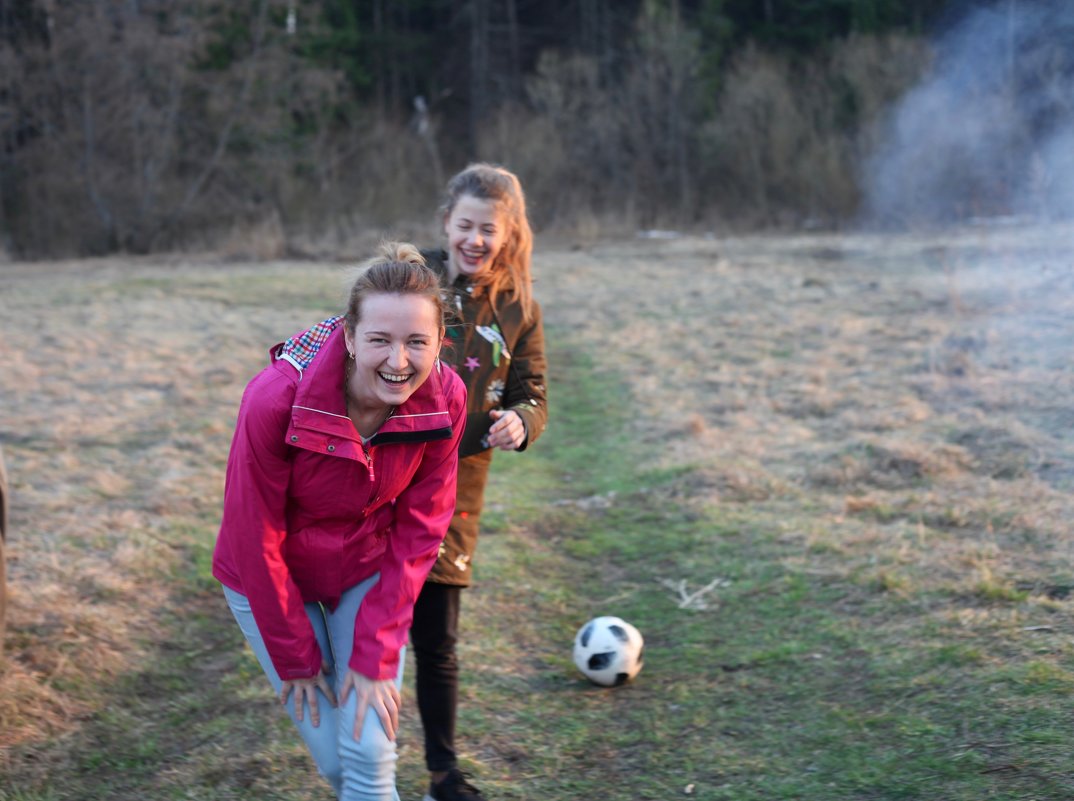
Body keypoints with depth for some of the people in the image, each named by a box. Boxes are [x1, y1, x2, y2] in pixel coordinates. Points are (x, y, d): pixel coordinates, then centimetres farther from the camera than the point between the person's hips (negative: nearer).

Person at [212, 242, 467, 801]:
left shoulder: (445, 399, -22)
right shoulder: (276, 399, -32)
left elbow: (418, 532, -12)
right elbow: (255, 539, -20)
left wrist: (376, 654, -13)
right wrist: (294, 657, -11)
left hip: (368, 573, 2)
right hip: (275, 579, -2)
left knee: (370, 750, -4)